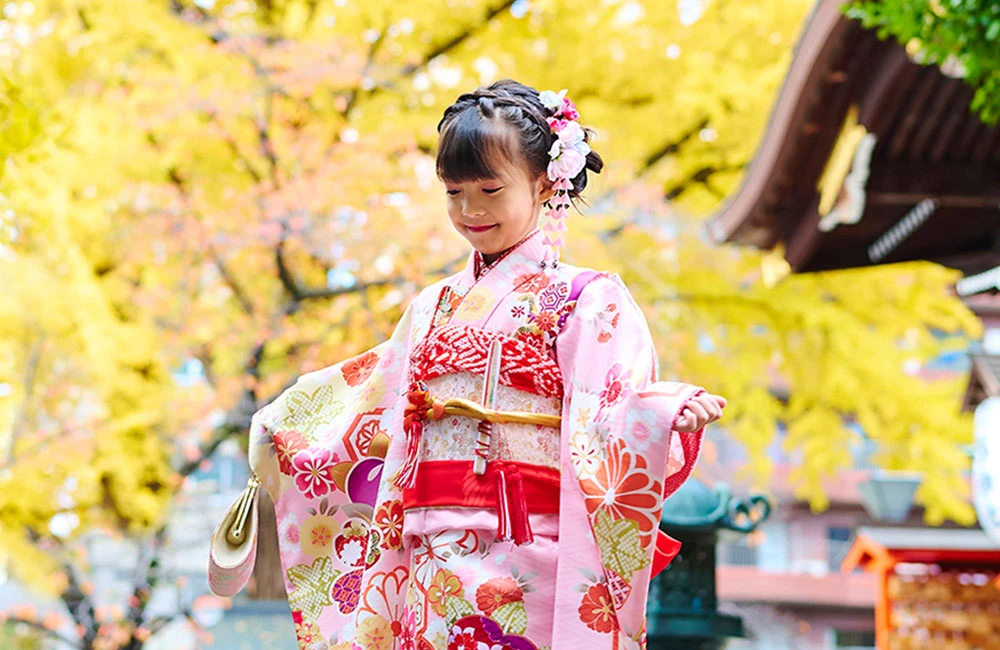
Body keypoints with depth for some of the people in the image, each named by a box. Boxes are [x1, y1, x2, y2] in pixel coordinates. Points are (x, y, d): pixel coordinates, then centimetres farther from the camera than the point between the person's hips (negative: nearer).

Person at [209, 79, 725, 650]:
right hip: (432, 566, 5)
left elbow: (616, 415, -12)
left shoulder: (584, 299, 0)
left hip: (526, 562, -5)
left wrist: (674, 412, -32)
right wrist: (278, 427, 33)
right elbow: (379, 420, 26)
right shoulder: (435, 307, 18)